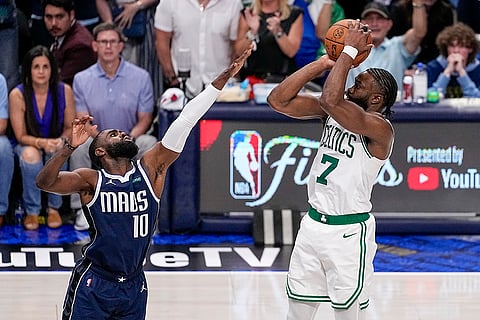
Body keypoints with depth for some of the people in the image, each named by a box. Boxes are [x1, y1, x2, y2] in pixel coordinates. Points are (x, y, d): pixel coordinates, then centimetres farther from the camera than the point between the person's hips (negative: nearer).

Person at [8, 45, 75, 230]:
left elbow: (70, 127, -1)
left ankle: (54, 208, -14)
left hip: (56, 144, 1)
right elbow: (21, 136, -12)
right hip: (28, 144, -1)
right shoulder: (17, 95, -16)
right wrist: (42, 142, -33)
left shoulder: (64, 91, -11)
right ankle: (32, 211, -17)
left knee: (57, 152, -35)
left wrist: (61, 141, -25)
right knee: (30, 155, -37)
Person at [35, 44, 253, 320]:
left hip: (134, 285, 4)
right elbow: (45, 183, -20)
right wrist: (70, 147, -34)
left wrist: (225, 77, -7)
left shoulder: (151, 169, 1)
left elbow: (184, 123, -4)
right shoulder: (91, 181, -6)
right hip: (93, 285, -4)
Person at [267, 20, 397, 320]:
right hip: (314, 223, 7)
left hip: (349, 231, -7)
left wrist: (350, 50, -26)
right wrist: (323, 63, -7)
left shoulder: (381, 129, -19)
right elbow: (278, 100, -3)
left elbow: (331, 100, -35)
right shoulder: (334, 112, 3)